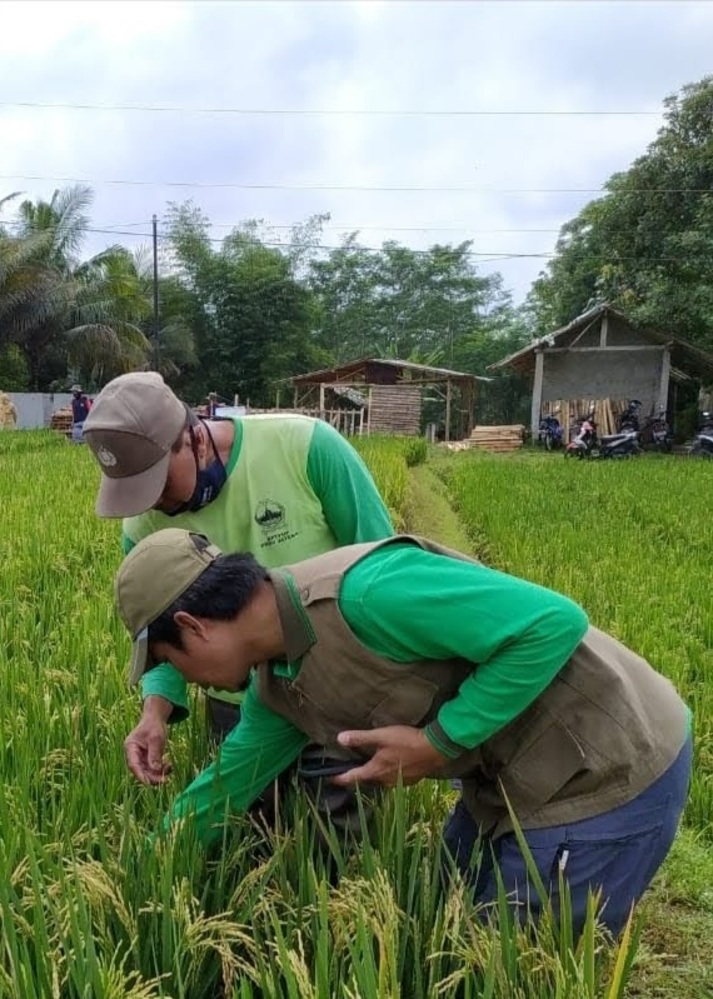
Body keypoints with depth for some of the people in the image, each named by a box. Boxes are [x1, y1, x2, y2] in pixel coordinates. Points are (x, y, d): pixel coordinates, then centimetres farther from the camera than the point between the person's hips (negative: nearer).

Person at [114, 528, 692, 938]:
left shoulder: (364, 591, -31)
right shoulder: (276, 682, 0)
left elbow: (554, 623, -28)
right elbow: (228, 783, 15)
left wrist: (438, 741, -24)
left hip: (610, 770, -8)